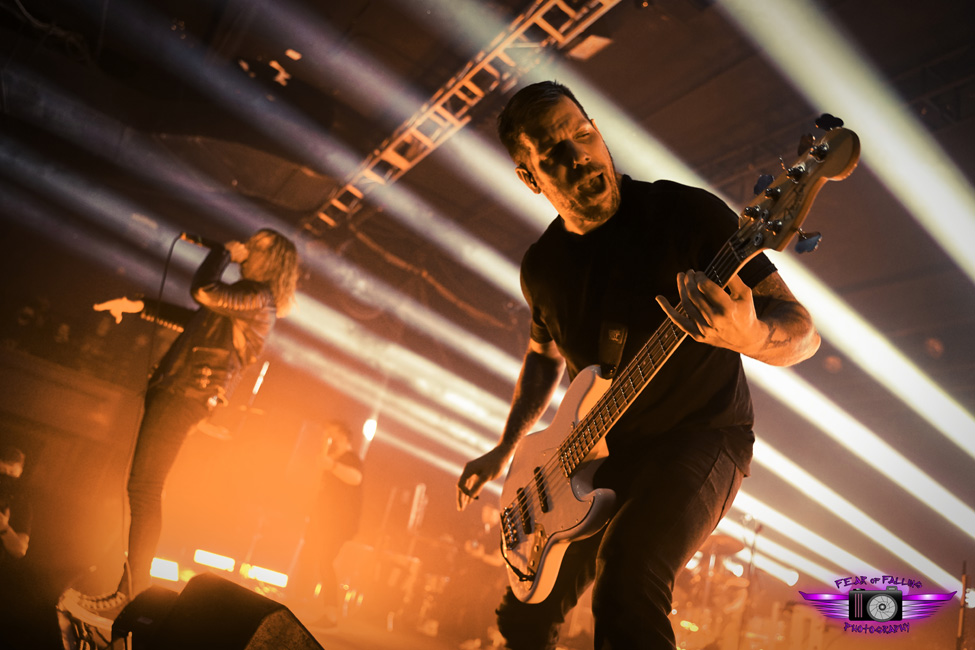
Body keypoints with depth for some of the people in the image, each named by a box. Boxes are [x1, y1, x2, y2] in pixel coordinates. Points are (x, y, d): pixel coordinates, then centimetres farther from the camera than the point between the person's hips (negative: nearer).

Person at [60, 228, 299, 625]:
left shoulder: (258, 298, -8)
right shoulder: (242, 300, 23)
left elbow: (204, 291, -23)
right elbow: (189, 319, 35)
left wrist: (223, 251, -6)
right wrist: (136, 306, 33)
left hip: (187, 395, -10)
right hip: (175, 394, 10)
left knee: (144, 489, -14)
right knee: (144, 490, 12)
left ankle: (127, 601, -12)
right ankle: (133, 591, 18)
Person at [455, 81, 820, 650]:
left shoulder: (689, 213, -16)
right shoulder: (542, 266, 0)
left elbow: (803, 330, -17)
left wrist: (752, 336, -40)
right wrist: (505, 450, 14)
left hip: (702, 435, -5)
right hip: (595, 451, 5)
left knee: (627, 568, -35)